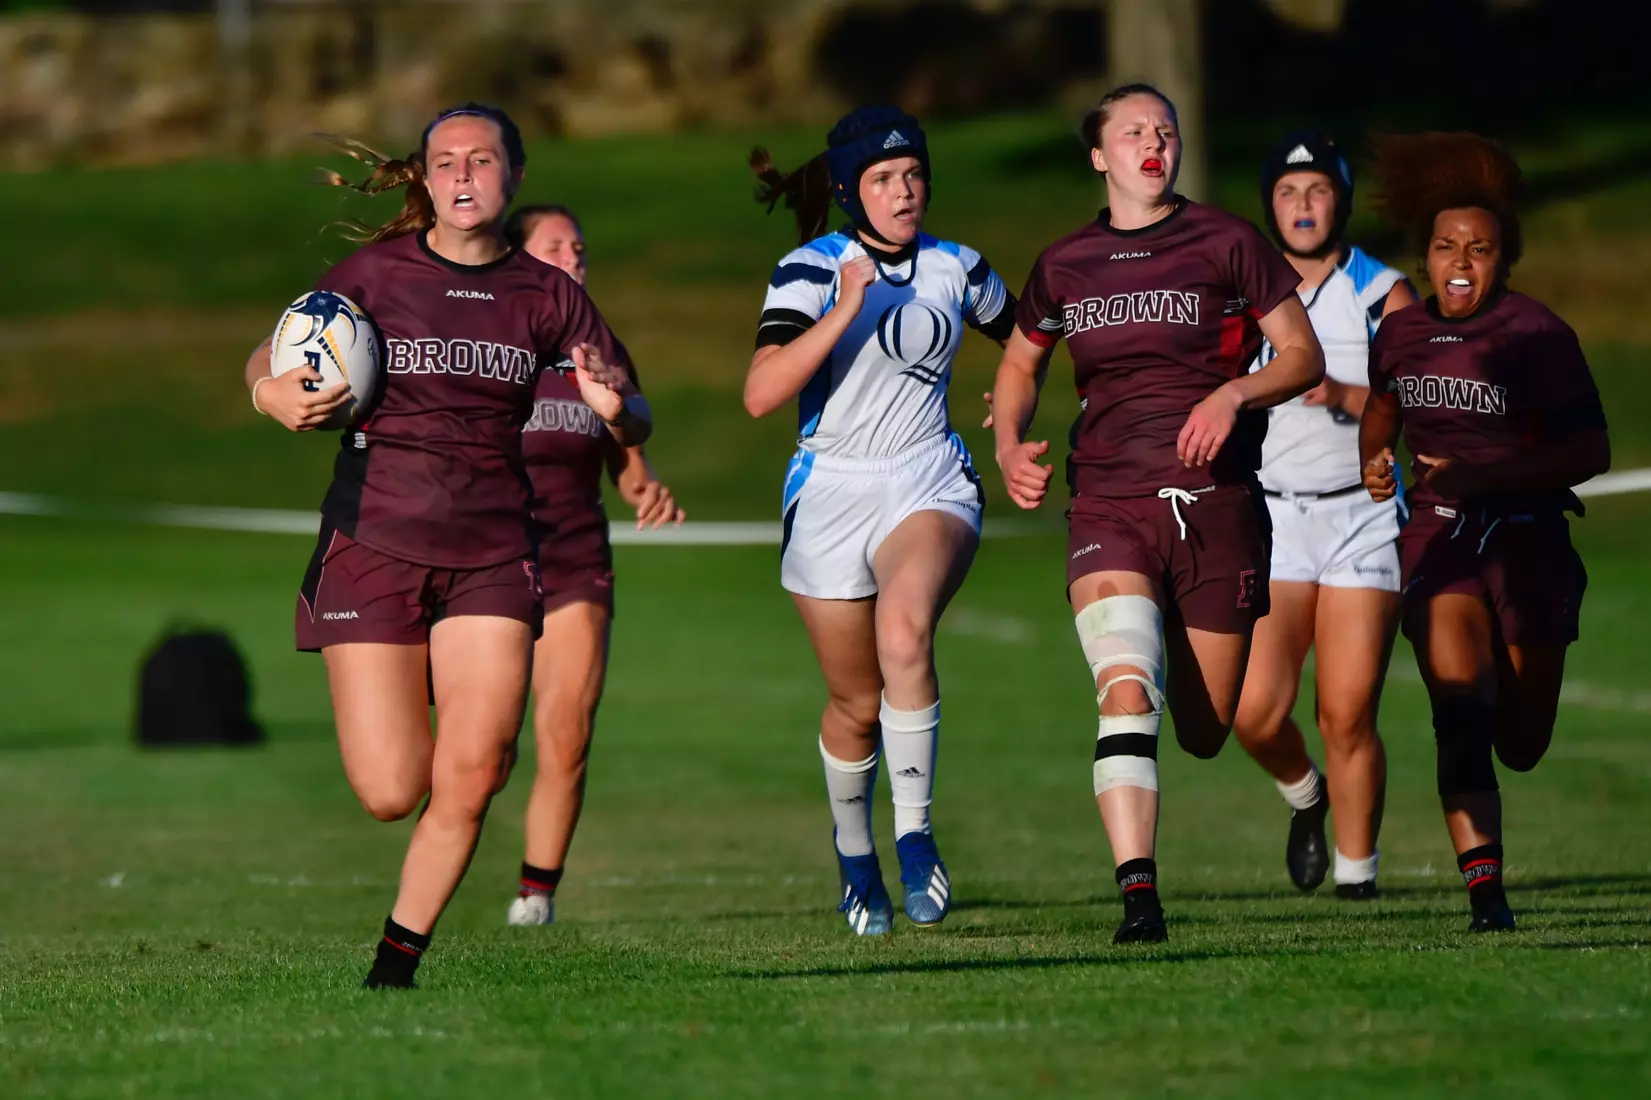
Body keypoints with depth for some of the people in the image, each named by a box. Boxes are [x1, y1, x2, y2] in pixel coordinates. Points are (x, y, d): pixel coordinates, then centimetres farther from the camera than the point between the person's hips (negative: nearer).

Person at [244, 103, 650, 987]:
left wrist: (616, 410, -15)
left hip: (489, 556, 2)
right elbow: (267, 361, 10)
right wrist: (275, 393, -14)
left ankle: (397, 961, 6)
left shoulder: (545, 295, 6)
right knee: (391, 793, -7)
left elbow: (633, 417, 10)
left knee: (470, 783, -11)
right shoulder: (376, 272, 1)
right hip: (373, 543, -1)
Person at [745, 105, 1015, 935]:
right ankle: (853, 854, 34)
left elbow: (1023, 338, 26)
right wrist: (845, 311, -27)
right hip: (831, 495, -1)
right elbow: (761, 394, -22)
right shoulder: (810, 271, -7)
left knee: (904, 629, -31)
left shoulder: (955, 269, 4)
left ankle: (914, 836, -23)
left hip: (931, 489, 1)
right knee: (857, 704, 7)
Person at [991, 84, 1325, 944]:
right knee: (1126, 692, -23)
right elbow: (1020, 364, 26)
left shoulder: (1225, 244, 2)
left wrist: (1233, 394, -15)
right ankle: (1138, 895, -25)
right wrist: (1009, 446, 7)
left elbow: (1304, 356, 4)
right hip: (1108, 509, 1)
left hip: (1216, 505, -1)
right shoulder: (1063, 267, 10)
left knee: (1205, 735, 4)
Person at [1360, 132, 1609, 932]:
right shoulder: (1401, 335, 2)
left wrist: (1486, 472, -26)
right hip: (1438, 536, 2)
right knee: (1460, 705, -21)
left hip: (1527, 539, -2)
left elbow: (1591, 452, -16)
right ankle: (1483, 884, -23)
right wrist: (1373, 461, 2)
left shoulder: (1537, 336, -12)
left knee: (1520, 746, 7)